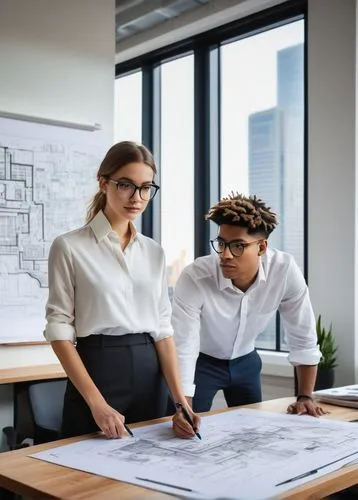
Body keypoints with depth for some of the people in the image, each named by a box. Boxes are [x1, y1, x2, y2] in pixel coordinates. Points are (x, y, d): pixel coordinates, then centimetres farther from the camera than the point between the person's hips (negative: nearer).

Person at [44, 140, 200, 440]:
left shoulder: (154, 251, 8)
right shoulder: (69, 247, -6)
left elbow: (162, 327, 6)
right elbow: (59, 328, -8)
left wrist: (179, 397, -6)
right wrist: (96, 402, -16)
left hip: (149, 373, 5)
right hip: (97, 370, -4)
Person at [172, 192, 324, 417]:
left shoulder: (285, 270, -26)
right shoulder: (193, 277, -33)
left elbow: (303, 339, -14)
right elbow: (183, 350, -33)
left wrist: (305, 397, -12)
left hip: (245, 362, 3)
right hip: (201, 362, -3)